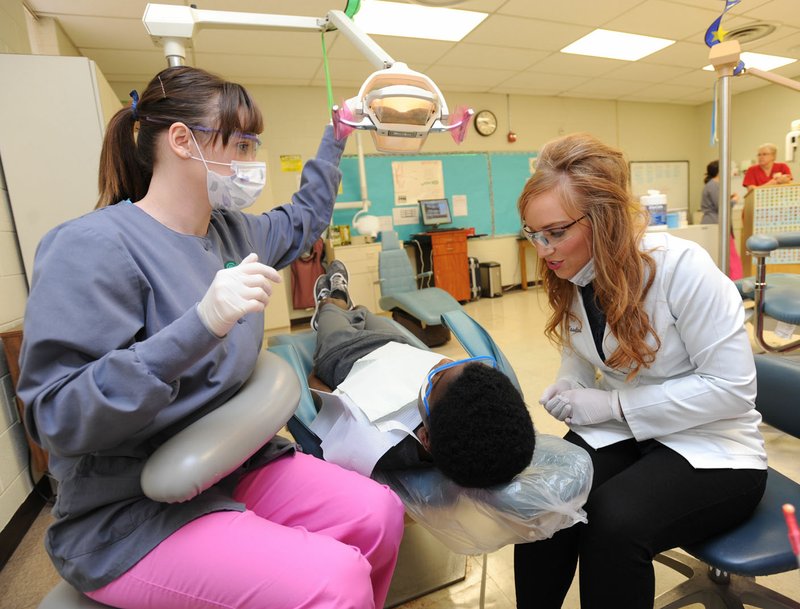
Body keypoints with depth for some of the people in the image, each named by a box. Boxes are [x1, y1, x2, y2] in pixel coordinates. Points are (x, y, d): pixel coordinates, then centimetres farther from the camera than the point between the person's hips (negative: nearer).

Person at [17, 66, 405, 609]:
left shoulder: (233, 231, 3)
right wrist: (202, 323, -36)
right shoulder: (96, 246, -19)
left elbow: (304, 218, 23)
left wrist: (336, 136, 28)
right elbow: (57, 417, -24)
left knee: (380, 515, -9)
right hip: (129, 513, -6)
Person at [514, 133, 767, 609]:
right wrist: (567, 391, -13)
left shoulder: (680, 266, -24)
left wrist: (613, 404, -23)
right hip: (624, 433, 5)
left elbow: (732, 387, -20)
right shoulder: (571, 277, -4)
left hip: (710, 447, -4)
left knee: (612, 521, -31)